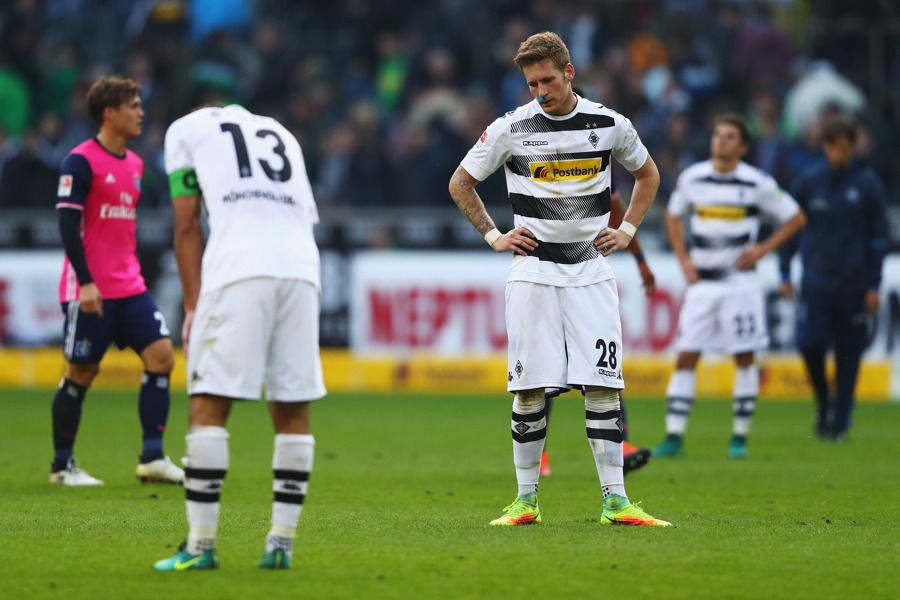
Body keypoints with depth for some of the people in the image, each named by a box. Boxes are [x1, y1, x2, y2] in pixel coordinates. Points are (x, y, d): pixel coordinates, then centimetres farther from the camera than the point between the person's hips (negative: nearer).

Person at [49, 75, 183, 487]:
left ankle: (152, 458, -5)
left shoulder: (134, 164, 14)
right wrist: (85, 282, -20)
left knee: (161, 354, -6)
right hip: (89, 290, -7)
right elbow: (67, 223, -14)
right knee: (81, 372, -1)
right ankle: (62, 465, 13)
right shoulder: (81, 162, -10)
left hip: (128, 287, 7)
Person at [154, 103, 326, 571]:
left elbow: (188, 225, 12)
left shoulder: (186, 130, 19)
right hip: (301, 267, 4)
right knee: (292, 409, 10)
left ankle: (201, 545, -3)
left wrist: (192, 304, 11)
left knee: (209, 405, -1)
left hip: (239, 269, -4)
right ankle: (282, 543, 9)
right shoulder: (281, 135, 32)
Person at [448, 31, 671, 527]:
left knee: (603, 385, -4)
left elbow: (647, 175, 20)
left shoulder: (609, 125, 1)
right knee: (529, 389, -2)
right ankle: (526, 500, 6)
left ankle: (614, 501, -3)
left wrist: (626, 230, 10)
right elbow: (460, 183, 10)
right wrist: (493, 236, 3)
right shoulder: (511, 129, -3)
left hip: (591, 272, 1)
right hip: (532, 274, -1)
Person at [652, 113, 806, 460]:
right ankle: (674, 437, -3)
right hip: (701, 282, 2)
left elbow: (795, 218, 4)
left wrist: (763, 249, -5)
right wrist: (683, 259, 8)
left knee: (745, 356, 0)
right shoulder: (692, 178, 3)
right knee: (686, 356, -4)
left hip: (740, 283, -2)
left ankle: (740, 437, 10)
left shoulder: (757, 184, -5)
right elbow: (673, 216, 20)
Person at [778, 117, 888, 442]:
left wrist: (874, 286, 0)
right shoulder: (808, 181, 3)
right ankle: (823, 400, 13)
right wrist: (785, 273, 8)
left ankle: (840, 421, 10)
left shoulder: (867, 183, 0)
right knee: (810, 342, -13)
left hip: (854, 282, 0)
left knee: (848, 354, 1)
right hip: (816, 278, 0)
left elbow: (878, 235, 3)